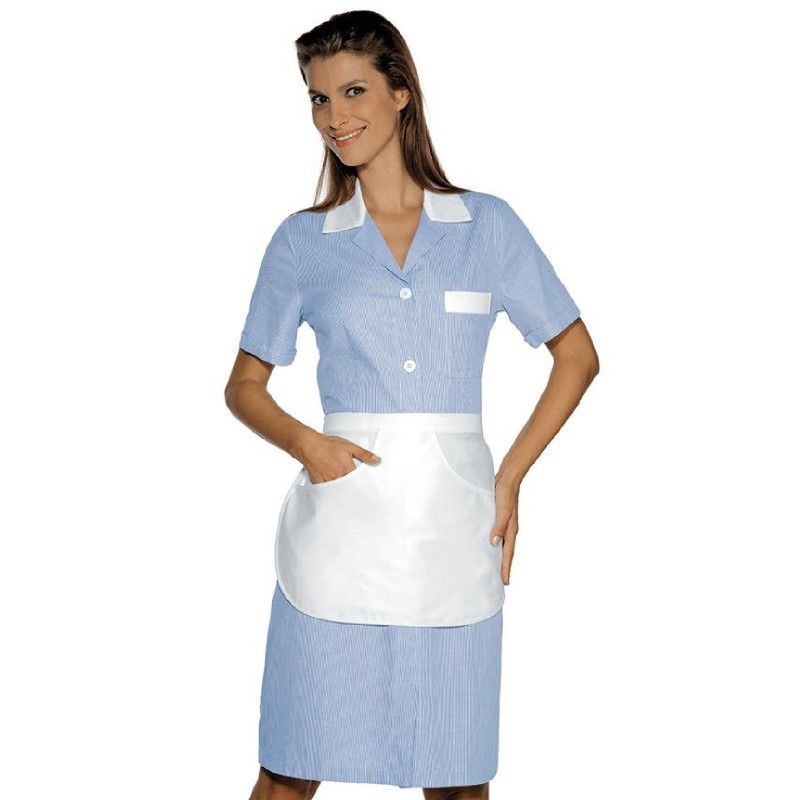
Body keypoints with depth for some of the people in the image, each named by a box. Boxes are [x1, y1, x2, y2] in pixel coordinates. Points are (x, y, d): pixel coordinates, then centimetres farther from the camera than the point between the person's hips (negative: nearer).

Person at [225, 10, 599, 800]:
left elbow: (576, 355, 12)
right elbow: (245, 385, 12)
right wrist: (302, 441, -9)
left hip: (454, 525, 0)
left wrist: (510, 477, 3)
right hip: (341, 522, 0)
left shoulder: (487, 225, 7)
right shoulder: (303, 240, 7)